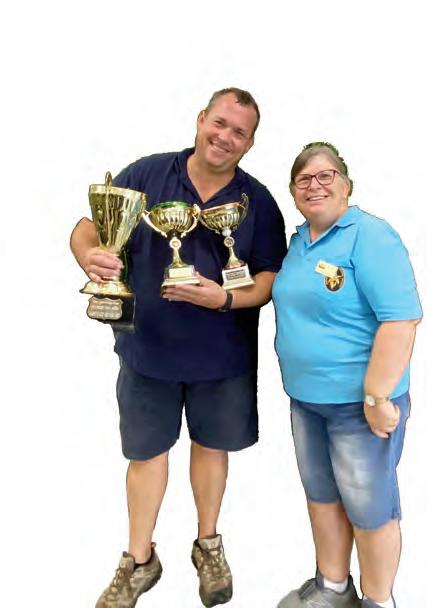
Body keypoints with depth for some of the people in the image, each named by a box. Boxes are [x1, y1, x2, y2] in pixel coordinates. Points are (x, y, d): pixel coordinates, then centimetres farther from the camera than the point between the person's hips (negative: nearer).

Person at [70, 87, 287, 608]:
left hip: (223, 356, 1)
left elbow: (271, 276, -4)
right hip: (147, 349, 0)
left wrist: (226, 298, -23)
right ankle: (139, 562, 37)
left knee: (212, 445, 18)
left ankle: (208, 545, 45)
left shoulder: (259, 203, -4)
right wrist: (89, 254, -27)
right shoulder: (145, 174, -6)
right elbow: (87, 228, -3)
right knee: (146, 451, 14)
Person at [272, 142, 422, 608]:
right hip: (305, 397, 7)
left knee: (368, 508, 11)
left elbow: (401, 317, -22)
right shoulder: (298, 241, 8)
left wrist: (378, 398, -23)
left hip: (359, 400, -7)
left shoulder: (369, 236, -15)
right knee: (321, 496, 20)